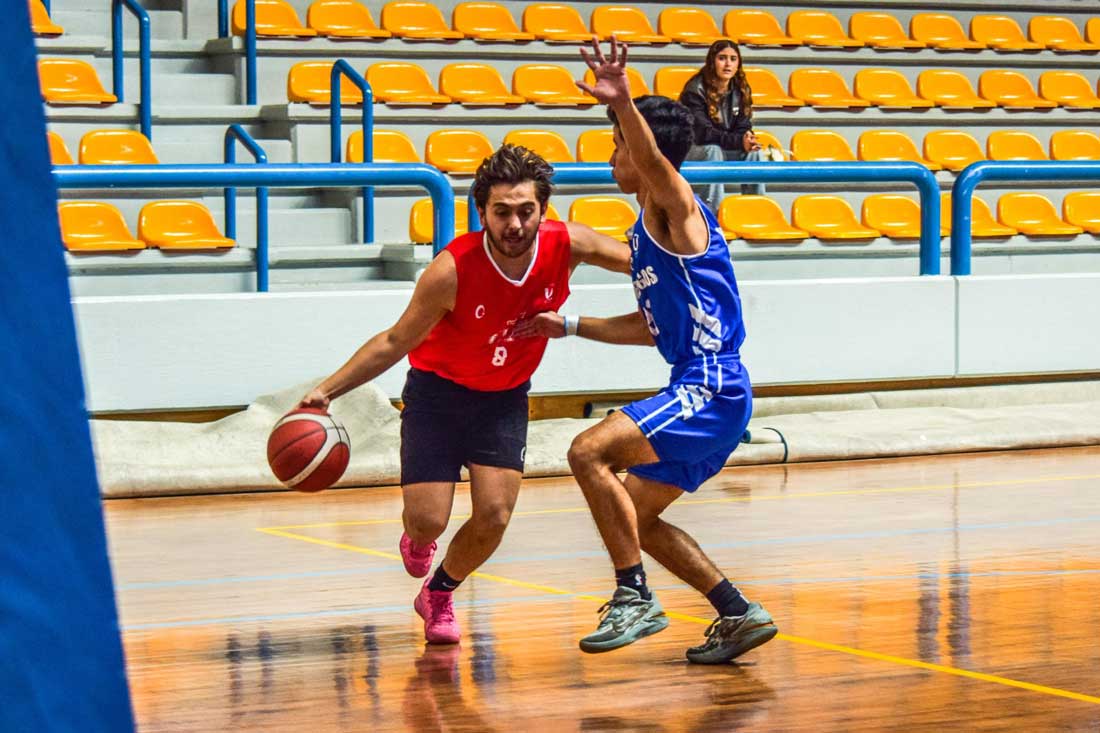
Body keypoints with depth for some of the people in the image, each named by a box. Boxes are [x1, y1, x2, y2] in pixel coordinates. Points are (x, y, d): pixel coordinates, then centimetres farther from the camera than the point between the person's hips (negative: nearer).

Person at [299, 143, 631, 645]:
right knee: (427, 522, -11)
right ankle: (416, 538, 31)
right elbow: (395, 342, -18)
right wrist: (327, 391, -24)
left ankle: (439, 595, 21)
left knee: (493, 516, -10)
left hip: (505, 397, 3)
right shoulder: (452, 270, -30)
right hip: (437, 391, -3)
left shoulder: (567, 245, -22)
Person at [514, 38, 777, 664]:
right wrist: (569, 326, 27)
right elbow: (652, 325, 28)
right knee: (635, 516, 16)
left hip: (710, 389, -11)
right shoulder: (651, 229, 20)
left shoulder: (674, 206, -8)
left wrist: (623, 104, -51)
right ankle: (739, 614, 18)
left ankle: (635, 598, -18)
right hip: (699, 390, 11)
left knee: (590, 451, -22)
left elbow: (654, 158, -33)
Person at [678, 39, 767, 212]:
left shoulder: (741, 90, 0)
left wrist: (748, 139, -26)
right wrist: (739, 141, -37)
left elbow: (743, 127, 1)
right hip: (689, 149, -5)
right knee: (713, 150, -36)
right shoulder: (696, 90, -19)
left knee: (754, 151, -20)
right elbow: (701, 133, -26)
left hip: (725, 149, 5)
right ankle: (711, 214, -36)